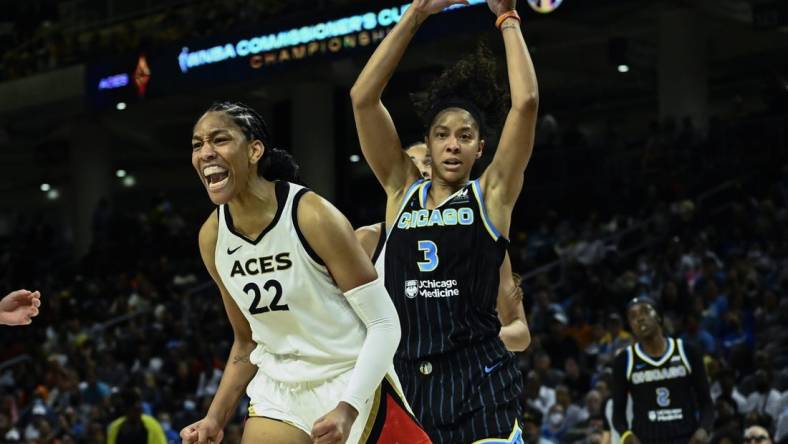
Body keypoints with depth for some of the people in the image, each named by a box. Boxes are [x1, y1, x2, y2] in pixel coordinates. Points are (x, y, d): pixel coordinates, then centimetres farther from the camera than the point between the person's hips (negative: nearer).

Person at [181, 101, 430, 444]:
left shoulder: (313, 217, -18)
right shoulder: (212, 237, -1)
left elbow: (384, 323, -17)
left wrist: (348, 408, -27)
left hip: (349, 382, -5)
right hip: (278, 389, 5)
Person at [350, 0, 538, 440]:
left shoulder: (492, 194, 5)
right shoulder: (402, 188, 11)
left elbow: (526, 103, -7)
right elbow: (363, 98, 2)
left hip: (480, 385, -2)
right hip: (406, 376, 3)